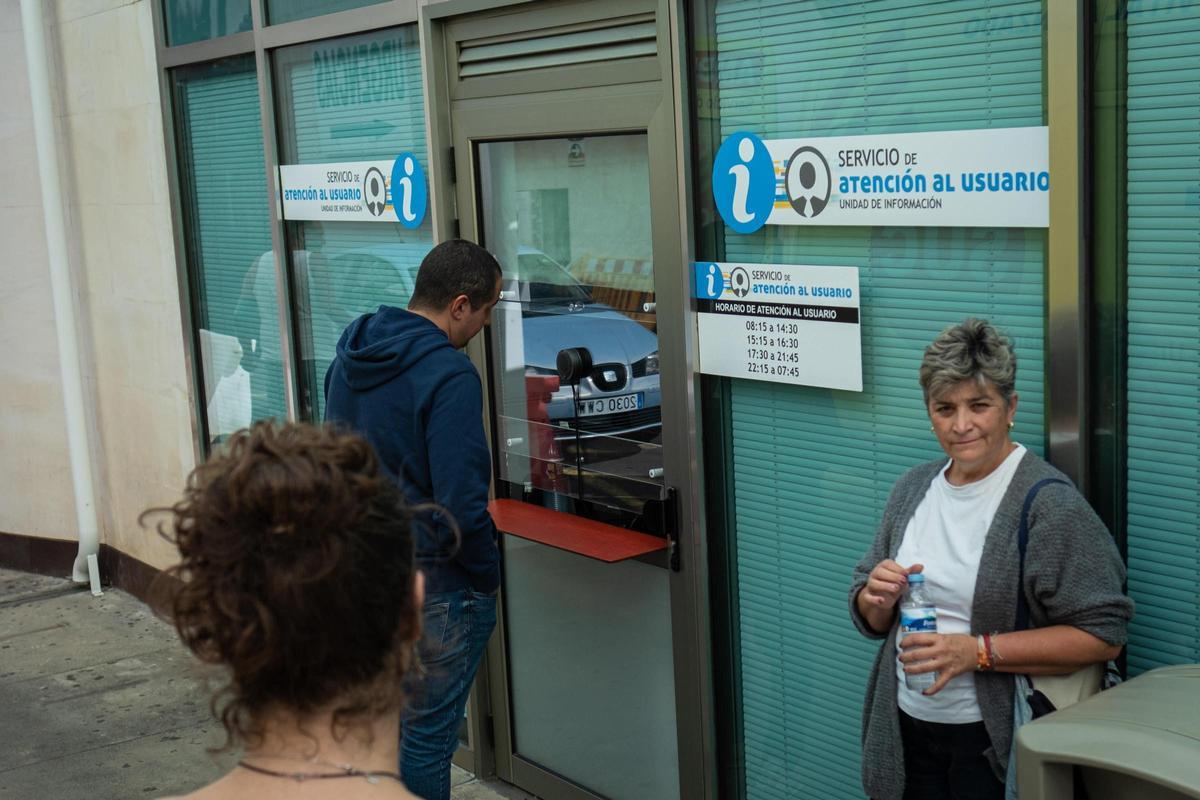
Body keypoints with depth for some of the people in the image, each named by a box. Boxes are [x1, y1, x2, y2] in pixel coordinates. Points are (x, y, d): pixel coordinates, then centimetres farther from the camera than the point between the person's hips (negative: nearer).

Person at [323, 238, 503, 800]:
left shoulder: (350, 356, 6)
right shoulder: (450, 377, -21)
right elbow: (461, 505, -24)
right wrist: (488, 574, -8)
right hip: (434, 583, -8)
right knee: (427, 732, 5)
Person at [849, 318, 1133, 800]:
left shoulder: (1048, 502, -14)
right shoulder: (913, 488, 6)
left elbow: (1103, 635, -19)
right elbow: (871, 620, 13)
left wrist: (979, 651, -22)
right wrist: (878, 600, -9)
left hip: (996, 743, -5)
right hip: (908, 732, 5)